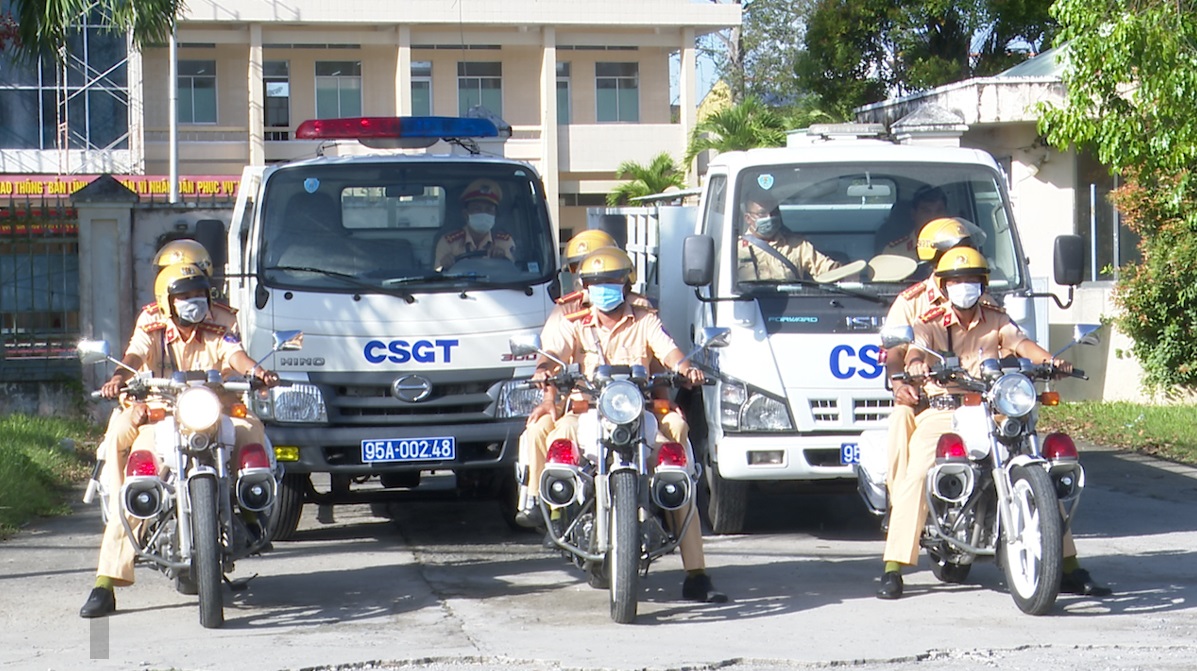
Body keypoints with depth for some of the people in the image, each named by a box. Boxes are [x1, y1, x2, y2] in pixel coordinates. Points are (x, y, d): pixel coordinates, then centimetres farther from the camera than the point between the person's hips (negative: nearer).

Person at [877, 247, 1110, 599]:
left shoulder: (996, 319, 13)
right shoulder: (929, 322, 6)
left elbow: (1021, 343, -5)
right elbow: (916, 345, -15)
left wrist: (1051, 359, -27)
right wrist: (915, 362, -40)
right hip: (942, 412, -3)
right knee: (916, 475, -25)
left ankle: (1069, 568, -1)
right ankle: (893, 570, -21)